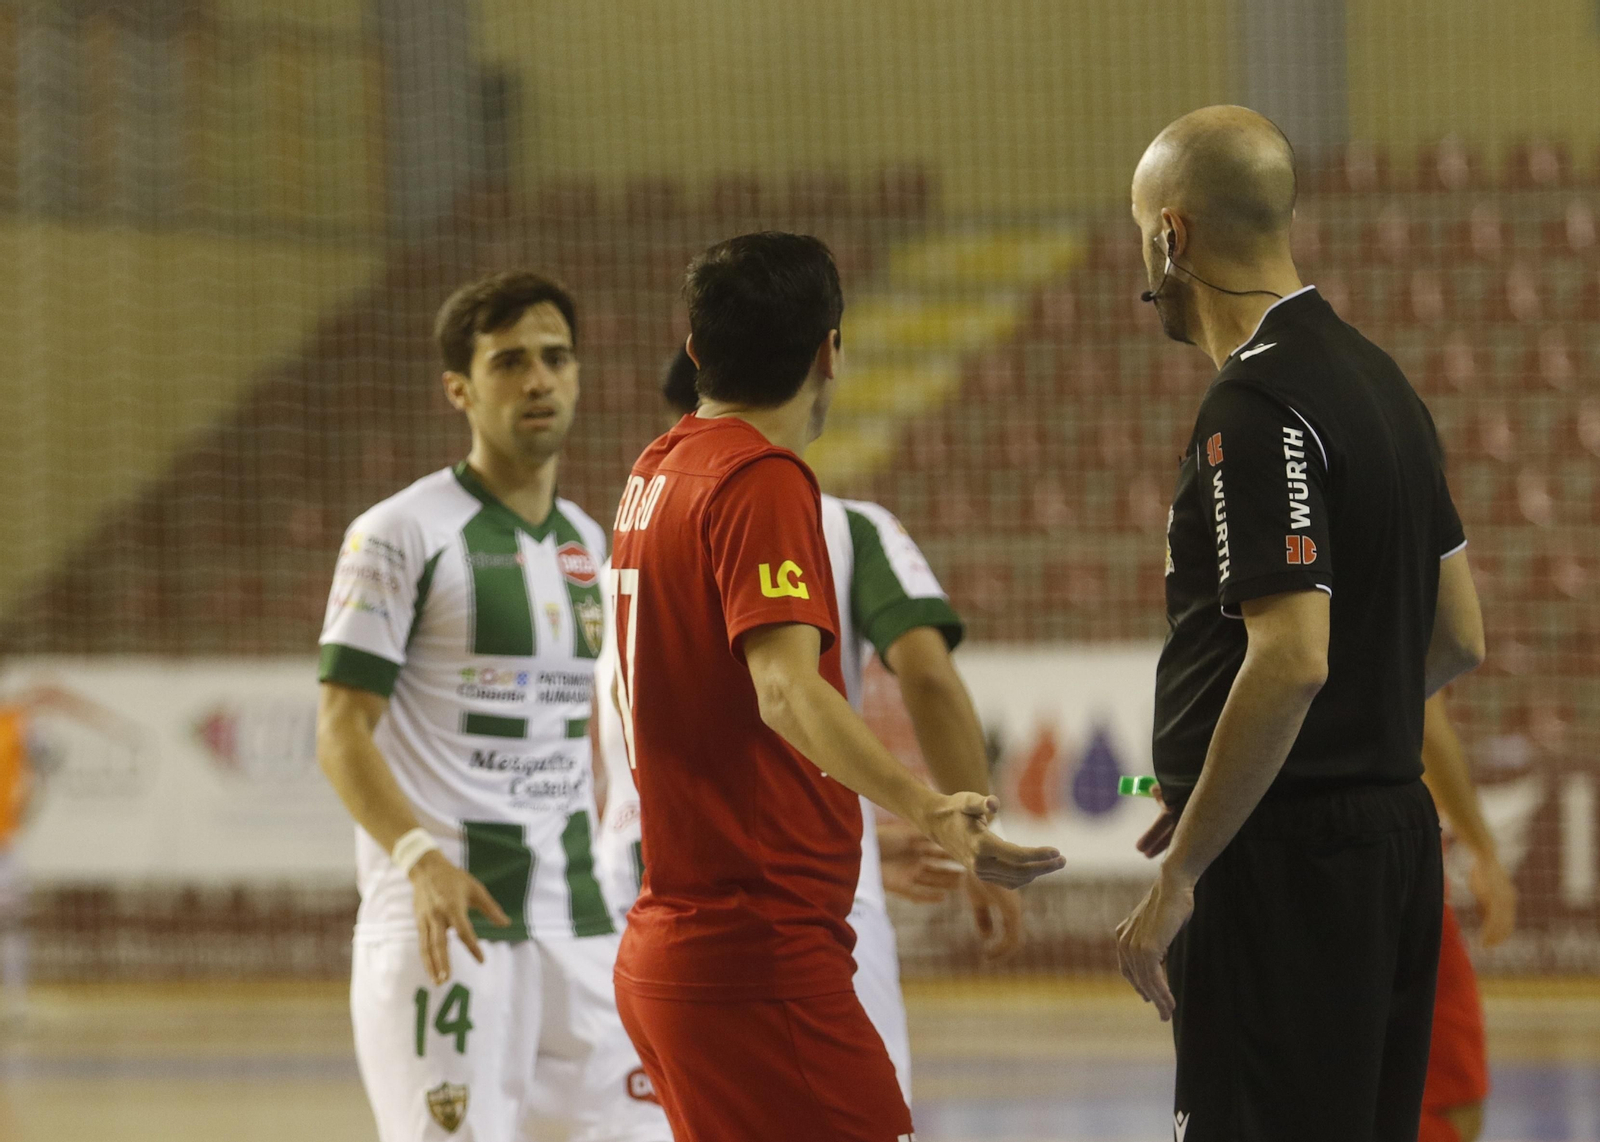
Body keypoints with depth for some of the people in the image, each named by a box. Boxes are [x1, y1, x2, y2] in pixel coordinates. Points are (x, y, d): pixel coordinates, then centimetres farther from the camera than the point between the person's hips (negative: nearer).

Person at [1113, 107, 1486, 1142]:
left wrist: (1181, 873, -20)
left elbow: (1293, 658, -25)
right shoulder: (1378, 379, 14)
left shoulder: (1258, 409, -16)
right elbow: (1459, 637, 19)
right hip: (1395, 829, 10)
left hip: (1286, 861, -10)